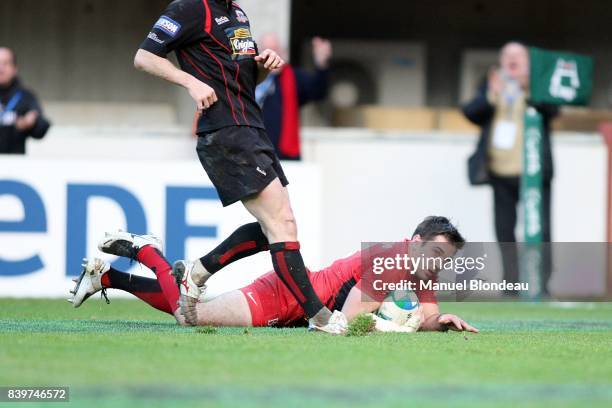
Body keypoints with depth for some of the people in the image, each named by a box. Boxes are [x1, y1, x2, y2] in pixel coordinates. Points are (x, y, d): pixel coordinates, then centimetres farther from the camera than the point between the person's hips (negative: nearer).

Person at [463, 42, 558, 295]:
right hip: (501, 172, 4)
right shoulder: (491, 86, 14)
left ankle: (541, 283, -6)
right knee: (504, 231, 6)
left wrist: (528, 91, -27)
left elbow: (551, 111, -11)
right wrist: (490, 96, -14)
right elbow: (471, 113, 3)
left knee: (540, 231, -9)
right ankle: (511, 284, 12)